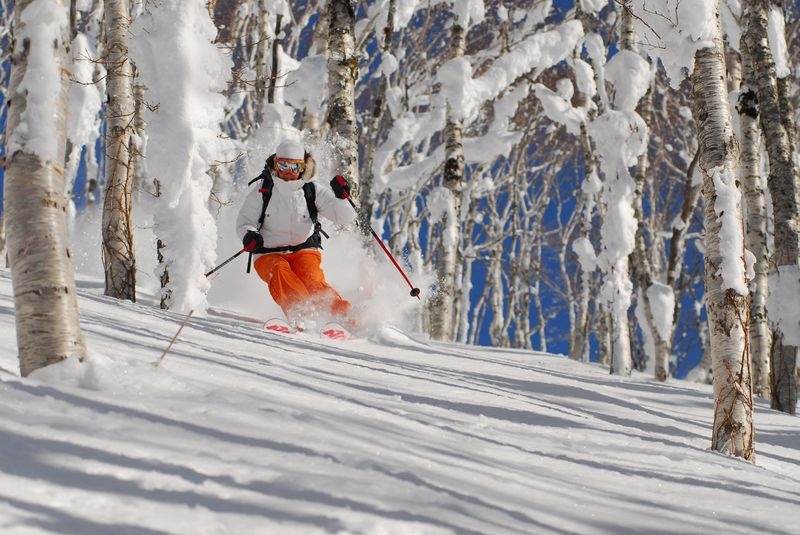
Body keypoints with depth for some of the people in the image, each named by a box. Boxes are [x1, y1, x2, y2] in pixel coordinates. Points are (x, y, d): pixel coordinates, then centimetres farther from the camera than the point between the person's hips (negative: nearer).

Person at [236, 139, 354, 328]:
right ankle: (299, 314, -52)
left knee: (312, 281, -31)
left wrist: (341, 197, -21)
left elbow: (344, 217, -1)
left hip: (305, 250, 0)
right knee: (280, 272, -34)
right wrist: (249, 235, -19)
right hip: (270, 254, 0)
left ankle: (342, 314, -45)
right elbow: (244, 222, 5)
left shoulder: (314, 191, 4)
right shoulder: (261, 193, 4)